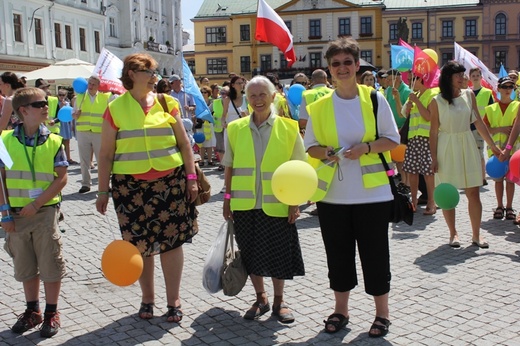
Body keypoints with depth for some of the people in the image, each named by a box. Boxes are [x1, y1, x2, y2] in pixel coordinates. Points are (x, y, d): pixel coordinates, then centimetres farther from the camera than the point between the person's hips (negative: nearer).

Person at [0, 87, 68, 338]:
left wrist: (36, 204, -14)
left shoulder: (53, 141, -4)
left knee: (50, 263, 4)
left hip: (44, 212, -2)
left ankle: (51, 313, 20)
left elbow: (61, 178, -7)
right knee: (24, 265, 14)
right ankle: (32, 311, 31)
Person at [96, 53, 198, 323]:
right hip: (130, 185, -1)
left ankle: (173, 300, 16)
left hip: (170, 181, 1)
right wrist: (102, 191, 0)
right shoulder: (115, 109, 0)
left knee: (172, 240, 3)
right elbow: (106, 154, 2)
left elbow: (184, 143, 8)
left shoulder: (167, 103, 4)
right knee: (140, 243, 7)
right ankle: (147, 298, 25)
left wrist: (192, 177, 2)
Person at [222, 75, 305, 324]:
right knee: (251, 253, 11)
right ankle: (260, 298, 31)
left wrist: (295, 202, -5)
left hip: (277, 205, -2)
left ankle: (279, 301, 27)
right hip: (244, 204, 2)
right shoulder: (236, 128, 4)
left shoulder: (288, 128, -3)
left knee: (278, 254, 6)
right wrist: (228, 198, 7)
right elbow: (230, 168, 10)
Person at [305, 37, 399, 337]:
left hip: (372, 193, -2)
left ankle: (382, 313, 22)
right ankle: (341, 310, 28)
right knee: (338, 253, 10)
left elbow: (392, 139, 1)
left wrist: (366, 147, -17)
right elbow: (310, 146, 7)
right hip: (332, 194, 2)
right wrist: (324, 152, -15)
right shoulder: (319, 106, 3)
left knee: (375, 254, 5)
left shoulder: (375, 99, -1)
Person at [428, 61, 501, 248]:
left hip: (467, 147, 3)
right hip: (446, 149, -3)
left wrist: (493, 145, 7)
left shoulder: (469, 95, 4)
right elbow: (433, 131, -5)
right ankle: (453, 233, 18)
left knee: (473, 192, 2)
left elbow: (478, 122, 7)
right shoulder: (437, 101, -6)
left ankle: (476, 234, 12)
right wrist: (434, 158, -7)